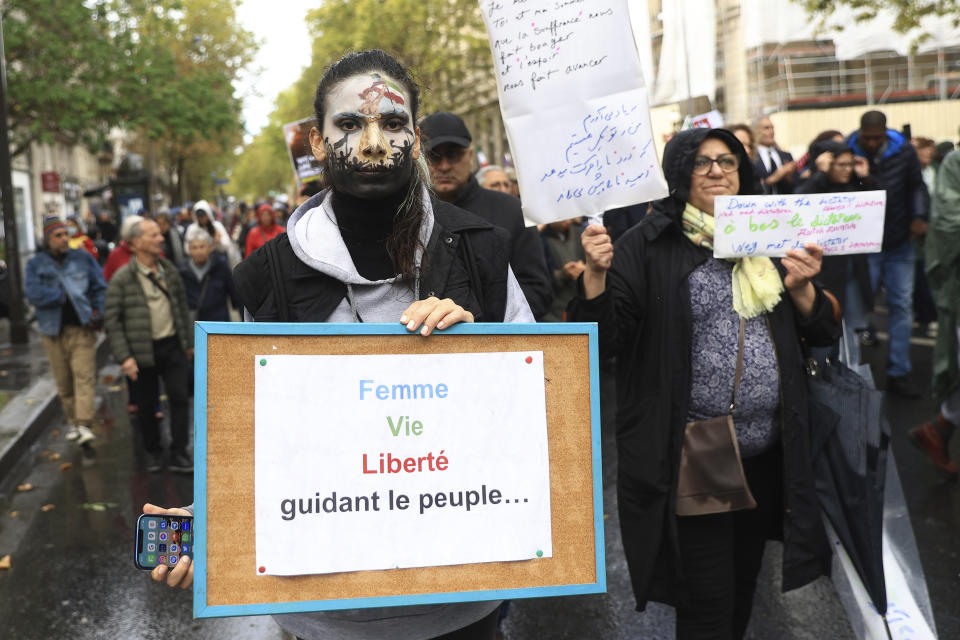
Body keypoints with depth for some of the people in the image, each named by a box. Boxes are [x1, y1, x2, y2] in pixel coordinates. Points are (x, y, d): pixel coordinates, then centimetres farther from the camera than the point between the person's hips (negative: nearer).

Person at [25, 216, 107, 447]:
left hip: (82, 327, -1)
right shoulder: (36, 264, 5)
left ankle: (84, 424, -16)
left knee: (84, 376, -11)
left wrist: (98, 313, -5)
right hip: (53, 330, 1)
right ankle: (72, 421, 22)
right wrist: (65, 295, -11)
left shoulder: (83, 258, 6)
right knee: (63, 381, 8)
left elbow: (100, 288, 7)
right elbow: (33, 293, -9)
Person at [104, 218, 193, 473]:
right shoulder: (122, 278, -9)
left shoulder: (169, 270, 6)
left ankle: (178, 454, 7)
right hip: (143, 350, -3)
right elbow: (111, 321, -9)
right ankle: (153, 452, 27)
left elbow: (182, 307, 14)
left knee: (180, 397, -1)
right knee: (146, 404, 8)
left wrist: (188, 341, 14)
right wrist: (124, 357, -15)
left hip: (172, 345, 3)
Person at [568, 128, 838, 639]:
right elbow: (604, 341, -11)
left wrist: (800, 288, -8)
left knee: (742, 591, 21)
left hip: (766, 455, 5)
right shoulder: (648, 247, -6)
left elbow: (820, 334, 11)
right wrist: (596, 273, -26)